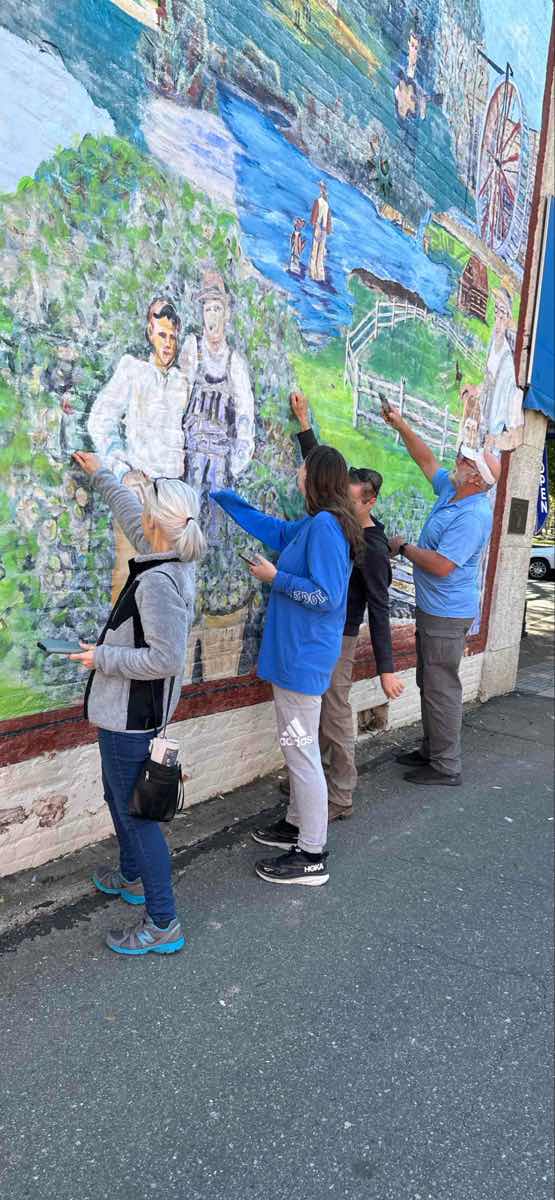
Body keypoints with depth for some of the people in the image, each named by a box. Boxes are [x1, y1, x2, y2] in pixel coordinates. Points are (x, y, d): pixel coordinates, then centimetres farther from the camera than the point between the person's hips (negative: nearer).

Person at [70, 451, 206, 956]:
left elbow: (165, 658, -29)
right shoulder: (173, 561, 0)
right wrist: (101, 475, 31)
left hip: (131, 715, -10)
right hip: (130, 710, 10)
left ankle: (163, 924, 14)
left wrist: (103, 657, -17)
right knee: (120, 797, 27)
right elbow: (129, 514, 19)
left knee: (136, 812, 1)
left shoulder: (157, 581, -27)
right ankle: (132, 877, 47)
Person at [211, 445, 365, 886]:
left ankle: (312, 857, 10)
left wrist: (276, 578, -13)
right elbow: (271, 528, 26)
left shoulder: (325, 526, -19)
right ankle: (299, 825, 36)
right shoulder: (314, 525, 11)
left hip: (303, 658, -10)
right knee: (299, 748, 20)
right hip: (298, 653, 10)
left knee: (302, 752, -2)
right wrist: (221, 496, 30)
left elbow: (326, 596, -23)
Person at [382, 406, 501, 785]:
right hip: (431, 608, 10)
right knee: (429, 683, 18)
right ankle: (432, 750, 30)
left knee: (441, 688, -2)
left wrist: (403, 547, -14)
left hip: (446, 615, -10)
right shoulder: (451, 490, 5)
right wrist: (401, 425, 17)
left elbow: (442, 565, -28)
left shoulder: (474, 515, -23)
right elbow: (427, 460, 20)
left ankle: (446, 767, 9)